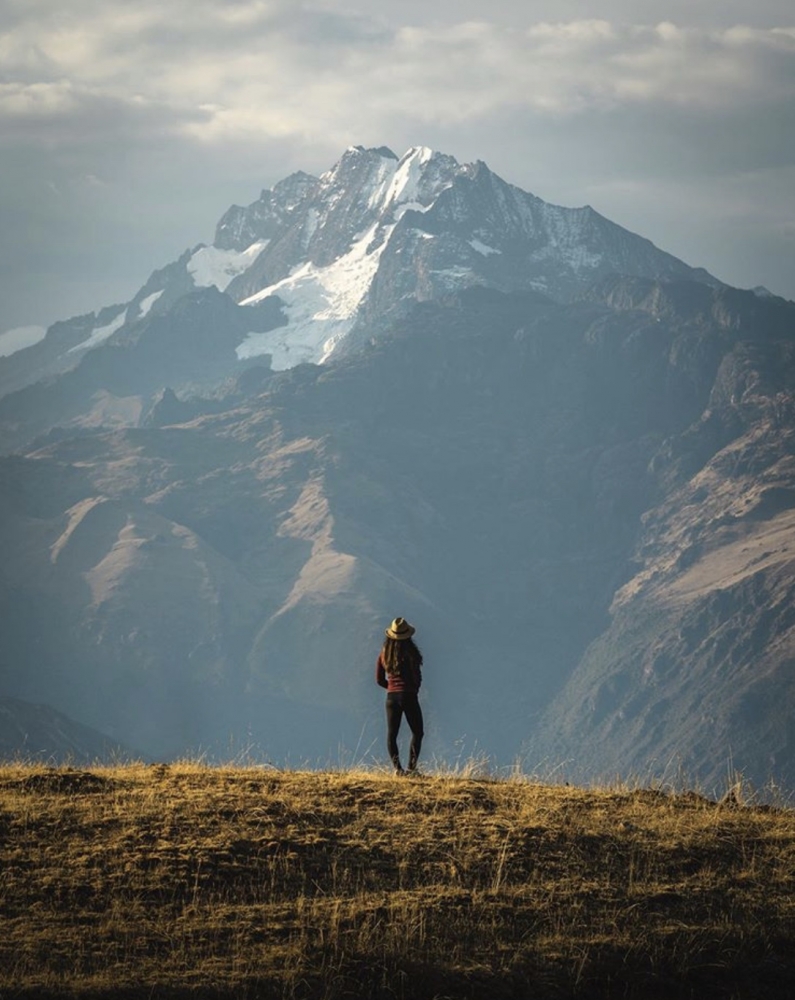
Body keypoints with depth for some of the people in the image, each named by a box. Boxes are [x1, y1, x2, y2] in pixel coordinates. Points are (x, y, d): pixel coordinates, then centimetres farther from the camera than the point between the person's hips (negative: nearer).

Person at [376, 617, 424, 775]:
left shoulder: (384, 654, 3)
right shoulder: (410, 653, -10)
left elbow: (379, 680, 7)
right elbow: (417, 677, -6)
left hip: (391, 697, 4)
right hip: (408, 696, -4)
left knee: (391, 734, 8)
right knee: (417, 732, 9)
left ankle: (397, 767, -6)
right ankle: (411, 766, -2)